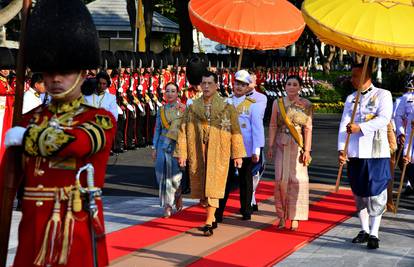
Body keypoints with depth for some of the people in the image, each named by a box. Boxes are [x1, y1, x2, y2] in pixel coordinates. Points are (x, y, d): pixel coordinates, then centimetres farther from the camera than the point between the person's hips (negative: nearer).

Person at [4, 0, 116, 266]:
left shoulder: (101, 119, -2)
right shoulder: (30, 118, 12)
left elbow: (71, 142, -23)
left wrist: (24, 136, -7)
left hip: (79, 234, -4)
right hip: (32, 234, 4)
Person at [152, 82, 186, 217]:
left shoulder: (183, 109, 1)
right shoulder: (161, 110, 11)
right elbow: (157, 129, 13)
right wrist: (154, 148, 9)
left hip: (177, 145, -3)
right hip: (163, 144, 3)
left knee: (175, 174, -6)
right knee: (163, 173, -3)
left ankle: (178, 194, 23)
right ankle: (167, 205, 5)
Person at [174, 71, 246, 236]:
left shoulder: (227, 107, 2)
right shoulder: (192, 107, 6)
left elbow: (236, 132, 3)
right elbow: (184, 131, 4)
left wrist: (238, 155, 1)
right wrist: (181, 153, -3)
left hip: (218, 154, -3)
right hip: (198, 153, 3)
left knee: (213, 186, -10)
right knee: (201, 187, 9)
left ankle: (208, 223, -11)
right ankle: (212, 219, 27)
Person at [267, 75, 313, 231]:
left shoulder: (306, 105, 1)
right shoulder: (278, 103, 6)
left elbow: (308, 129, -2)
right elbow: (273, 126, 6)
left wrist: (307, 150, -7)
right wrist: (270, 146, 1)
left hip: (298, 146, -1)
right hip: (281, 146, 1)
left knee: (297, 179, -3)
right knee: (281, 179, -2)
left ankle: (294, 217, 6)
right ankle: (282, 216, 8)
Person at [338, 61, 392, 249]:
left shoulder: (382, 95, 0)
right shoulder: (351, 98, 13)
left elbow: (384, 119, -14)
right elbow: (344, 125, 5)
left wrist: (360, 127, -23)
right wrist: (341, 150, -6)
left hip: (376, 153, -5)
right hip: (355, 154, 5)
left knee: (376, 193, -5)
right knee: (359, 193, 10)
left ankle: (374, 234, 1)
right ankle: (364, 230, 22)